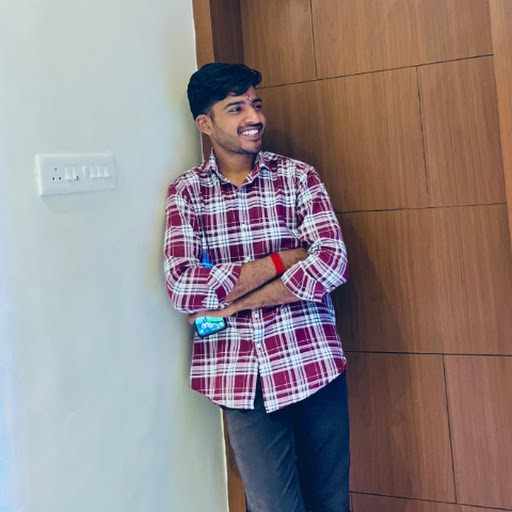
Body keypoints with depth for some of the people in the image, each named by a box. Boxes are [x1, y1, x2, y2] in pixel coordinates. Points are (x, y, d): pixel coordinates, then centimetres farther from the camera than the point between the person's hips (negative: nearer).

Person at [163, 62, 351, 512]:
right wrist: (281, 259, -12)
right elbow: (182, 288, -13)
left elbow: (331, 262, -12)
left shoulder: (298, 176, 2)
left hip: (314, 367, 1)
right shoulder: (186, 192, 1)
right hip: (241, 377, -1)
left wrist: (231, 303, -13)